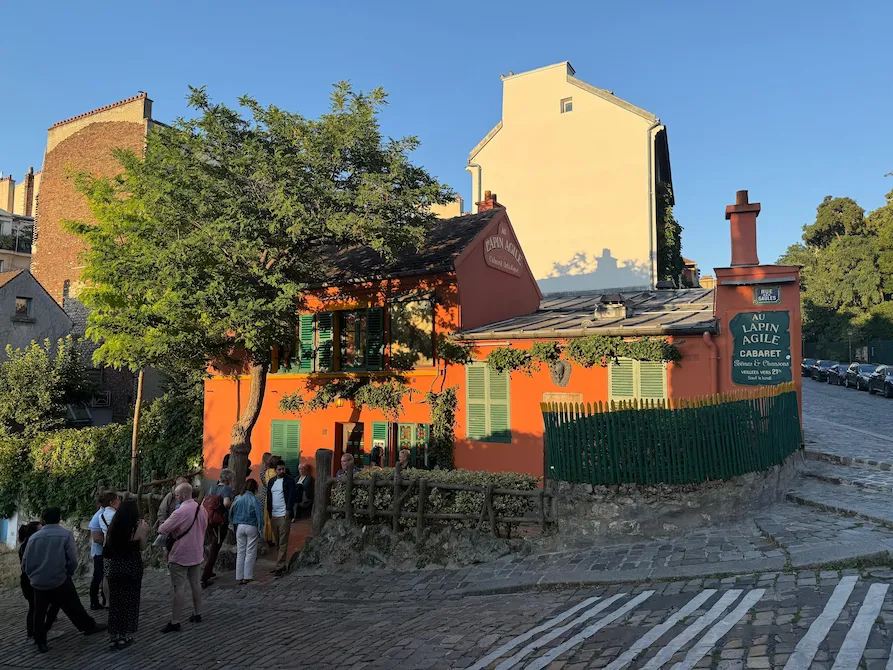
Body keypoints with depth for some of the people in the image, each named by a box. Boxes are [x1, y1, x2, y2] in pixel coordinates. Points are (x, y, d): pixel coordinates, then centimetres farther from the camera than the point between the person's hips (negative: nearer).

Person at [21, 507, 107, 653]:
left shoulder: (33, 537, 0)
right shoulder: (66, 535, -9)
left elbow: (25, 562, 4)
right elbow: (72, 560, -10)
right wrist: (68, 573, 9)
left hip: (38, 582, 3)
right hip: (59, 581, -3)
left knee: (39, 613, 15)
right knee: (74, 607, 10)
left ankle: (40, 643, 19)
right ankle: (89, 626, 22)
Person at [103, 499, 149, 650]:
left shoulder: (113, 526, 0)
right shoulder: (139, 526, -12)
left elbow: (108, 549, 5)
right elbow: (142, 547, -5)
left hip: (115, 567, 4)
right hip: (132, 568, -4)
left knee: (115, 602, 14)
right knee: (130, 602, 10)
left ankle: (113, 637, 21)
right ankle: (125, 637, 17)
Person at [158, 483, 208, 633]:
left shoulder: (180, 512, -22)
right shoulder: (202, 509, 1)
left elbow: (162, 529, -18)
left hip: (180, 555, -7)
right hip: (196, 553, 7)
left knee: (179, 588, -3)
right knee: (195, 584, 17)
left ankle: (175, 622, 3)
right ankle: (197, 614, 26)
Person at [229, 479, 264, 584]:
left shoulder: (237, 499, -1)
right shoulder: (255, 500, -12)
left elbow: (231, 513, 6)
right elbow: (259, 516, -11)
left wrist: (233, 526, 17)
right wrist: (261, 530, -2)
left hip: (239, 527, 4)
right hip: (251, 528, -4)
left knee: (240, 553, 11)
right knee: (250, 553, 5)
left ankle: (239, 577, 13)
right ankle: (247, 577, 6)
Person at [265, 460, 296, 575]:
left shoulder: (289, 481, -4)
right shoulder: (272, 482, 14)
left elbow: (291, 496, -9)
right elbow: (268, 497, 17)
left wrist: (288, 511, -14)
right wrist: (269, 511, 10)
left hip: (284, 516, -6)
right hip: (273, 516, 6)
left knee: (283, 543, -6)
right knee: (277, 543, 11)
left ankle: (279, 567, -6)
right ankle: (281, 564, 18)